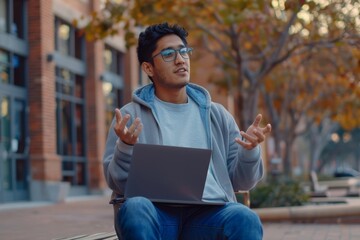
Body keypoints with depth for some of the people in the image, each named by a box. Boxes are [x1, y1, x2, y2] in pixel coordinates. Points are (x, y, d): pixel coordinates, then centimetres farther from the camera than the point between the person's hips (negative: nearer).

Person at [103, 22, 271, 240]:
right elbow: (118, 183, 3)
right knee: (135, 208, -36)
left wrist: (250, 151, -5)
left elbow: (241, 181, 16)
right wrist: (125, 147, -16)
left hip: (208, 214, 2)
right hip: (156, 214, -1)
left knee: (245, 219, -31)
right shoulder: (131, 115, 11)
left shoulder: (217, 115, 19)